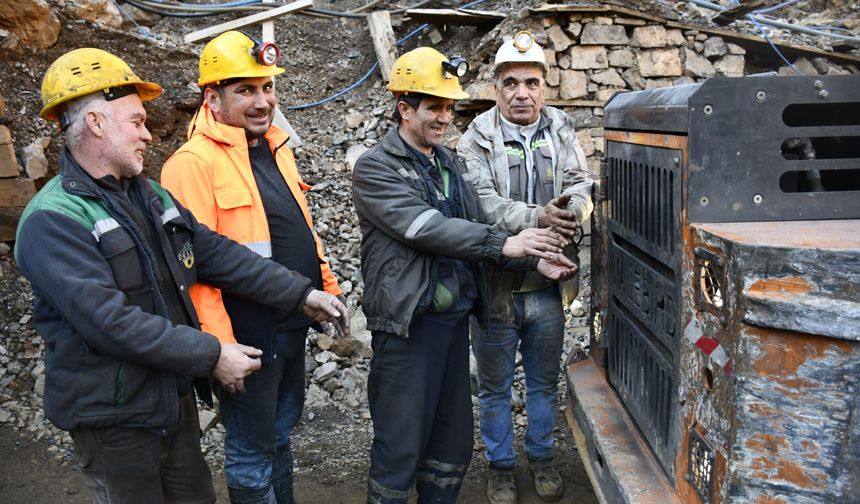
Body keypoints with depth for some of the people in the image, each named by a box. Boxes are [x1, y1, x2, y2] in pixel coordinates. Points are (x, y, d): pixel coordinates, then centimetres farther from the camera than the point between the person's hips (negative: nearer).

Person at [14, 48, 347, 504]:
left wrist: (300, 293, 0)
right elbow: (112, 321, -27)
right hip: (114, 416, -7)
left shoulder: (149, 195, 7)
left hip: (175, 395, 7)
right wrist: (211, 356, -24)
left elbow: (216, 253, 5)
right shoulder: (52, 221, -20)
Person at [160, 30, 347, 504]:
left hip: (292, 324, 8)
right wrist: (220, 345, -23)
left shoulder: (275, 146, 9)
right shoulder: (193, 162, -17)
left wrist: (329, 288, 16)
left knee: (280, 430, 24)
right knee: (251, 451, 10)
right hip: (248, 333, -8)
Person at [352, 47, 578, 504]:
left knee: (453, 437, 16)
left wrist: (533, 259, 0)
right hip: (407, 322, -7)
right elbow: (425, 227, -21)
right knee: (401, 442, 3)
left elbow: (474, 230, 13)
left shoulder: (449, 163, 14)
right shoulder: (376, 167, -9)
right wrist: (504, 244, -24)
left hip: (455, 316, 7)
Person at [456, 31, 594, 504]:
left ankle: (542, 456, 40)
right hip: (495, 285, -3)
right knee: (495, 387, 13)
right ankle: (500, 464, 33)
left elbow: (581, 186, -3)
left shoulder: (562, 133, 5)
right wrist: (537, 217, -32)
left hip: (549, 286, 3)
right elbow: (483, 202, -18)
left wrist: (570, 208, -26)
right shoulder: (476, 140, -6)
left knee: (544, 382, 19)